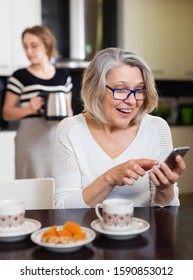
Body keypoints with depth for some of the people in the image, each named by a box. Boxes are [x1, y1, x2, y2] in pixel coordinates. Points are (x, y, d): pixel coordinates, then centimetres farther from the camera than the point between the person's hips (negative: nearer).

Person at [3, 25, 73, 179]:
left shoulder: (63, 75, 8)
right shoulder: (19, 76, -2)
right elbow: (7, 113, 0)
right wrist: (28, 108, -14)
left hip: (59, 139, 3)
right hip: (32, 141, -3)